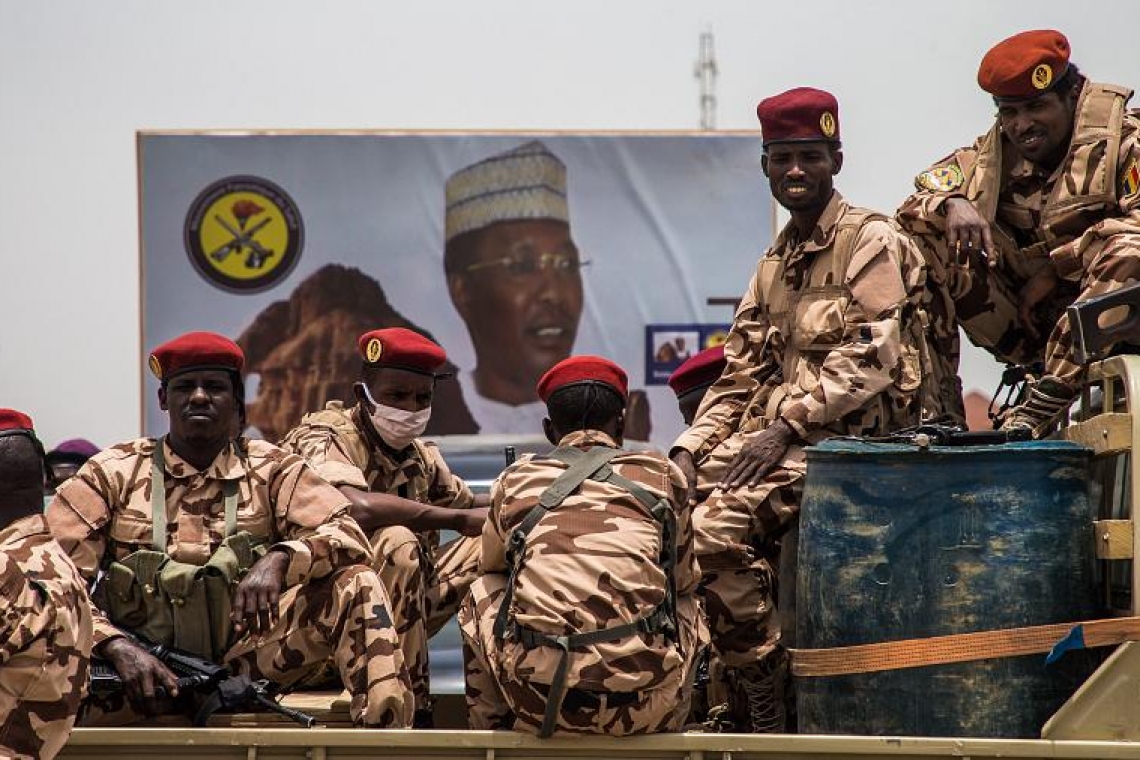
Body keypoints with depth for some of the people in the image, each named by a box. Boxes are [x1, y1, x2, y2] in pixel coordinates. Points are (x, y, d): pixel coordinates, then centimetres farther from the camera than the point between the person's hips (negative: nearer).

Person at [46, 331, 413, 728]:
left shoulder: (271, 469, 8)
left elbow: (348, 537, -5)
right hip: (144, 662, -2)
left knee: (357, 584, -17)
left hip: (243, 657, 2)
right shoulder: (112, 474, 3)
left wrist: (279, 560, -25)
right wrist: (119, 648, -23)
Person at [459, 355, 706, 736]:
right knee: (686, 605, 31)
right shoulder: (661, 475, 12)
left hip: (539, 704, 0)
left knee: (482, 594, 29)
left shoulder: (515, 480, 14)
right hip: (643, 705, 0)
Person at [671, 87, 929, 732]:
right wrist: (689, 451, 1)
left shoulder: (871, 242, -4)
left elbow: (869, 360, -15)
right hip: (779, 433, 8)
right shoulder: (774, 266, 21)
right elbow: (739, 380, 17)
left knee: (716, 527, -28)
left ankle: (765, 713, -18)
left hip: (849, 438, -8)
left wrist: (785, 426, -21)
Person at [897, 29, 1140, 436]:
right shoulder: (991, 155, 12)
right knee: (921, 228, -9)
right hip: (1020, 327, 4)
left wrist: (1058, 266, -18)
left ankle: (1042, 404, -38)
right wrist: (952, 205, -21)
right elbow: (915, 200, 3)